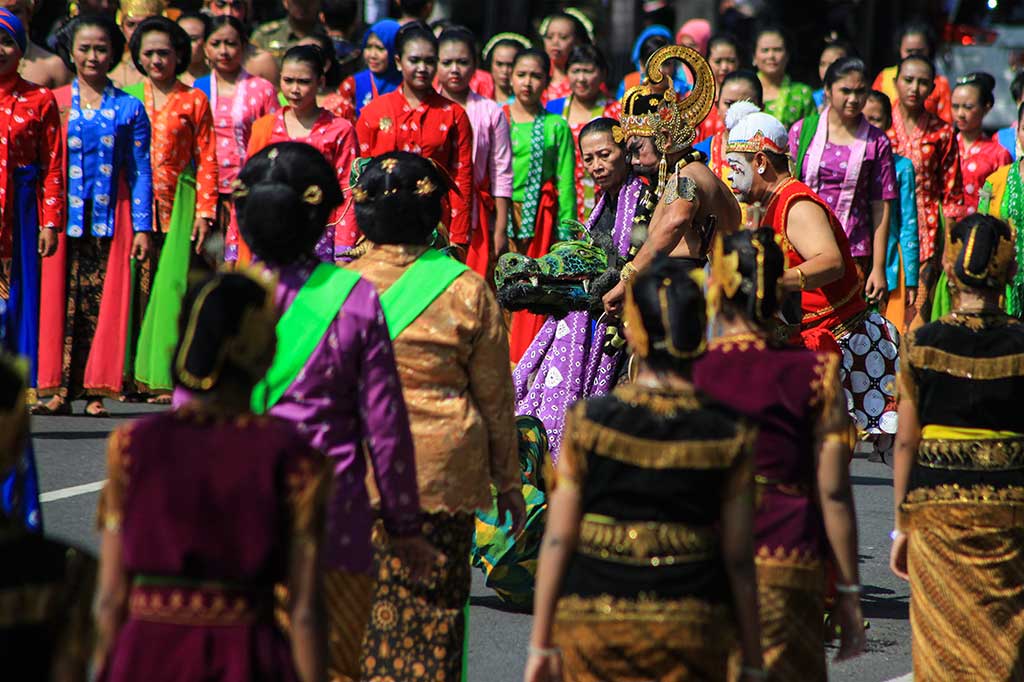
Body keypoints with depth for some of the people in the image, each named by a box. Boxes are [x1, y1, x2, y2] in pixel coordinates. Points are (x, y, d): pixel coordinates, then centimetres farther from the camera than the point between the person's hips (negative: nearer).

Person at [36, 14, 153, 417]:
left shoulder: (129, 108, 7)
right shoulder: (54, 104, 8)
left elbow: (140, 172, 6)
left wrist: (141, 228, -1)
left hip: (111, 220, 0)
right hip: (64, 220, 0)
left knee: (106, 304, -2)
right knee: (60, 302, -3)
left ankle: (96, 391, 2)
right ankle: (58, 390, -1)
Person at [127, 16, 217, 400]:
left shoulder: (193, 101, 5)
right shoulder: (127, 98, 12)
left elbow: (206, 160, 4)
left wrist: (204, 211, -4)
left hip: (177, 207, -2)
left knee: (170, 286, -9)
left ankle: (163, 376, -8)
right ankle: (133, 373, 5)